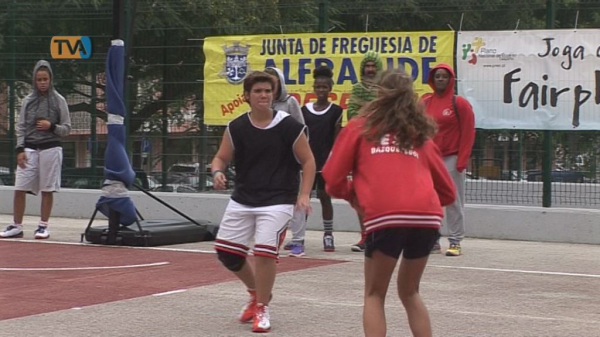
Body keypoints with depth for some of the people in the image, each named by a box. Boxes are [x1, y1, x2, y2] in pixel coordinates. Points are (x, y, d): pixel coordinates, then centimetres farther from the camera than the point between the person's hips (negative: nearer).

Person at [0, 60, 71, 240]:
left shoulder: (59, 101, 1)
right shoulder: (28, 101, 7)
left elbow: (67, 128, 4)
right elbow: (21, 127, 7)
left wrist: (52, 127, -15)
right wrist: (20, 149, -3)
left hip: (50, 149, -2)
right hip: (29, 149, 2)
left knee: (47, 189, 0)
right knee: (19, 189, -2)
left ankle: (43, 226, 9)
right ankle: (16, 226, 6)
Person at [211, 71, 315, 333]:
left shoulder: (289, 127, -9)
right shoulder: (236, 128, -2)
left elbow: (308, 161, -1)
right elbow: (221, 158, 7)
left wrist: (304, 195, -11)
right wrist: (218, 172, -16)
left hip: (278, 201, -4)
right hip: (242, 200, 4)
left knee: (264, 251, -18)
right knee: (225, 251, 5)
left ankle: (262, 308, 3)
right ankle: (256, 292, 31)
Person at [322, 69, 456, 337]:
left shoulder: (359, 127, 17)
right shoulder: (421, 133, 25)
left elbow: (333, 180, 13)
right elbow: (448, 192, 28)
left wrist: (352, 197, 32)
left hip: (386, 216, -3)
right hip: (427, 217, 3)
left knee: (374, 295, 14)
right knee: (409, 291, 24)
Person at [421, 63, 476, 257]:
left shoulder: (459, 103, -3)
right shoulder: (424, 103, 10)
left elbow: (468, 133, -5)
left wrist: (462, 161, -11)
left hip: (451, 159, -5)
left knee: (453, 202, -4)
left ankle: (455, 242, -1)